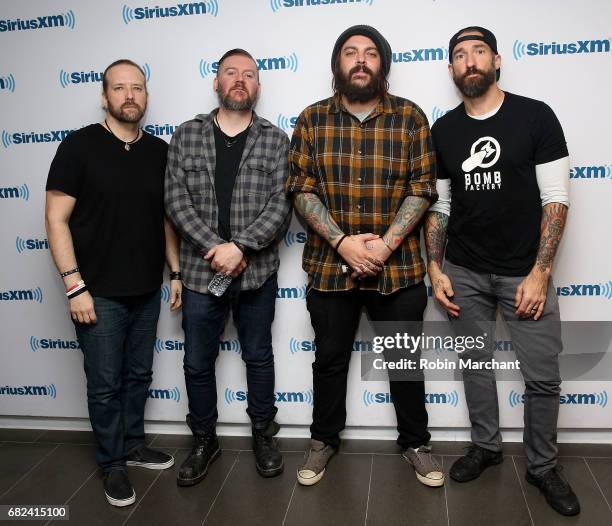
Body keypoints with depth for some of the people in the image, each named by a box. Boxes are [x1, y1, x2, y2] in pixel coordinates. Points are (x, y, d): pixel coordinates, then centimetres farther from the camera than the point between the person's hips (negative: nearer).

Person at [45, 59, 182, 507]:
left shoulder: (159, 151, 6)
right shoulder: (79, 145, -8)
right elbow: (56, 219, -10)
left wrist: (177, 273, 8)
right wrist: (75, 285, -16)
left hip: (147, 291, 5)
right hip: (99, 293, -4)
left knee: (139, 375, 17)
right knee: (105, 384, 7)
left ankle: (134, 444, 37)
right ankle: (113, 465, 25)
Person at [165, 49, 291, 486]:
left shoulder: (276, 140, 1)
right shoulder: (186, 136, 4)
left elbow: (281, 204, -8)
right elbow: (177, 200, -4)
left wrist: (239, 247, -18)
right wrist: (215, 248, -14)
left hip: (257, 272, -1)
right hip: (201, 271, 1)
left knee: (259, 358, 14)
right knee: (198, 363, 11)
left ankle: (264, 435, 34)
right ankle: (204, 440, 32)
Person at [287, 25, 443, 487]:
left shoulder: (410, 117, 0)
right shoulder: (312, 119, 2)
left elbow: (421, 189, -4)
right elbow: (301, 190, -3)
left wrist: (385, 245, -15)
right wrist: (343, 242, -15)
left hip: (399, 267, 0)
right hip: (330, 266, 1)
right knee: (329, 359, 14)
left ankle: (416, 443, 33)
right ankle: (324, 440, 35)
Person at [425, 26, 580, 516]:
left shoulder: (536, 116, -5)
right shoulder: (442, 130, 5)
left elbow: (555, 199, -7)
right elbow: (439, 206, 9)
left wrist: (540, 272, -13)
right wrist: (436, 268, 1)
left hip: (525, 271, -2)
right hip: (465, 272, 3)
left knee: (543, 376, 2)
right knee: (476, 363, 13)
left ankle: (543, 466, 23)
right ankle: (486, 445, 33)